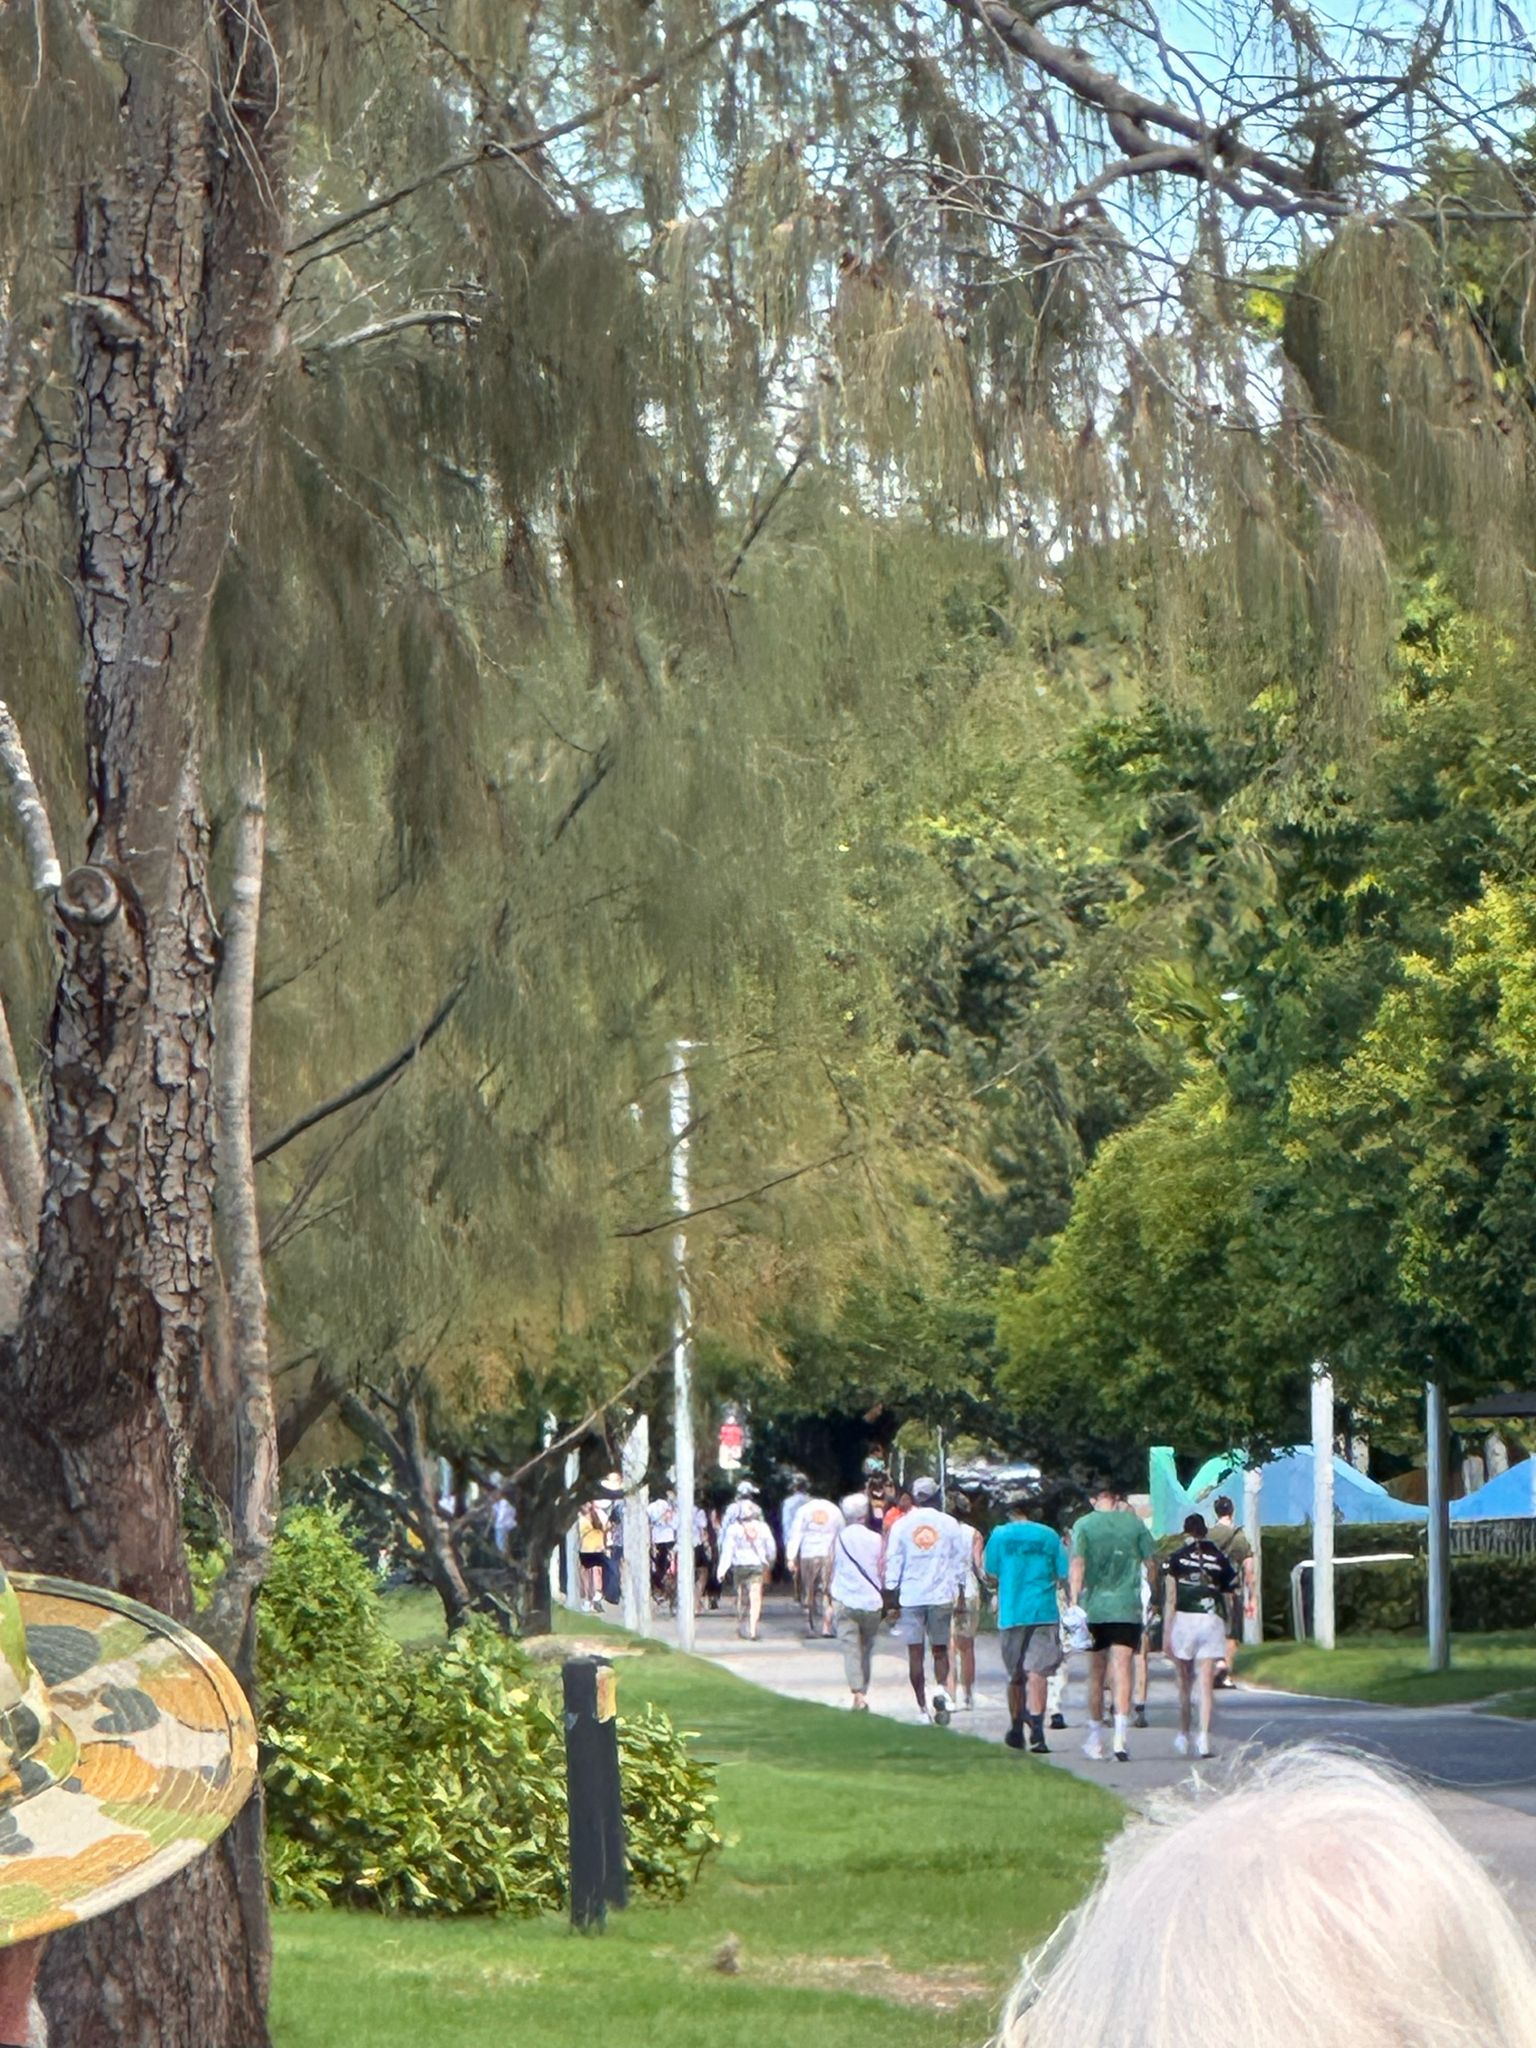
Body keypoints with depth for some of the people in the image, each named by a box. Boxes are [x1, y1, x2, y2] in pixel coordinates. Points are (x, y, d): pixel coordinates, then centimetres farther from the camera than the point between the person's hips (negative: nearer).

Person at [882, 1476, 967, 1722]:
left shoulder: (901, 1525, 1)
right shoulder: (949, 1524, 2)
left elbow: (893, 1562, 0)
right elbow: (961, 1560, 5)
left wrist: (892, 1595, 4)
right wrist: (959, 1592, 14)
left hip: (910, 1596, -1)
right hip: (942, 1596, 1)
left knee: (915, 1653, 3)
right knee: (940, 1650, 11)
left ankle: (923, 1707, 1)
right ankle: (941, 1688, -16)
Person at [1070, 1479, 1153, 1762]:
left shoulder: (1084, 1525, 1)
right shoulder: (1134, 1523, 4)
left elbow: (1077, 1565, -9)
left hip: (1094, 1608, 1)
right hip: (1127, 1608, -1)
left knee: (1096, 1674, 13)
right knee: (1121, 1672, -7)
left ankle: (1095, 1739, 22)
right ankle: (1120, 1737, -22)